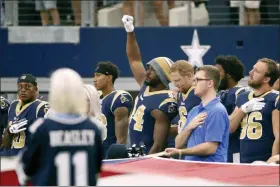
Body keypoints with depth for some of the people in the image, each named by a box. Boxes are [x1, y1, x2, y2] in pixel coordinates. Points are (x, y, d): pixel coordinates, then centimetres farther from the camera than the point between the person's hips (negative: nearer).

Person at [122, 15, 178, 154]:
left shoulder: (164, 105, -18)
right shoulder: (146, 86, 6)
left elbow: (159, 145, -20)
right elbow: (134, 60, 17)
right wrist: (130, 32, 7)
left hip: (149, 158, -9)